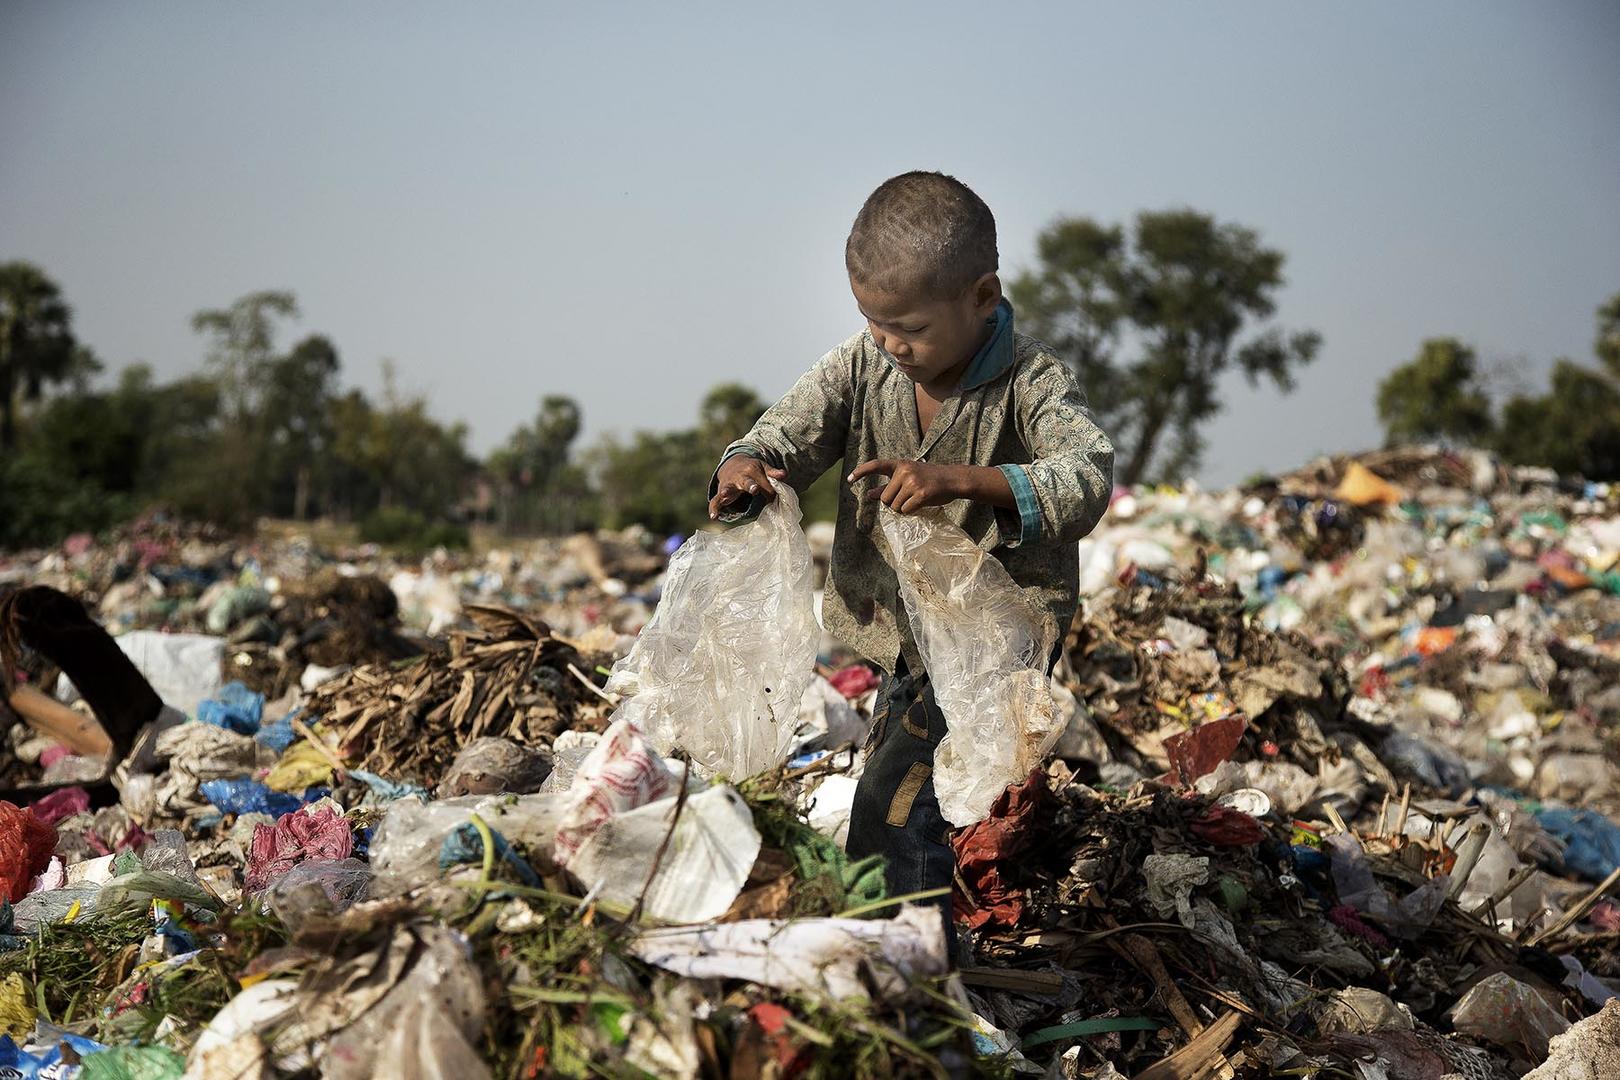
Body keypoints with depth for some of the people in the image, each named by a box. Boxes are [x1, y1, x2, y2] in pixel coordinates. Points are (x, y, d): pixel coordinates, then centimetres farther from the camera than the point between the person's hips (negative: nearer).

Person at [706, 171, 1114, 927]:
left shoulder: (1031, 382, -17)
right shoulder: (863, 365, -3)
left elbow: (1089, 478, -30)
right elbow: (792, 432, -6)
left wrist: (958, 480, -41)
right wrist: (746, 468, -31)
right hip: (900, 632, 7)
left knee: (891, 807, -15)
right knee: (887, 785, 20)